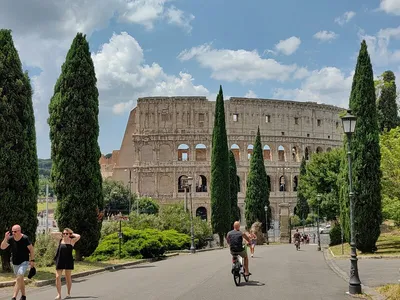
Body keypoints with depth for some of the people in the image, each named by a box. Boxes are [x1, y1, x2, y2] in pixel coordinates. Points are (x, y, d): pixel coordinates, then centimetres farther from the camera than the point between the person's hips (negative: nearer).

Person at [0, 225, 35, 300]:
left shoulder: (25, 238, -18)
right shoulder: (11, 238, -8)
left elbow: (31, 249, -9)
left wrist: (32, 260, -10)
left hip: (24, 262, -5)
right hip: (15, 263, 5)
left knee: (19, 278, -19)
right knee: (20, 279, 17)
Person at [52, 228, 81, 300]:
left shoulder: (72, 241, -2)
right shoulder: (61, 239, 6)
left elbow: (78, 236, -17)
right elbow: (53, 234, 7)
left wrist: (72, 234, -3)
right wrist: (61, 234, 5)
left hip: (68, 261, -2)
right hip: (59, 261, 2)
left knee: (68, 277, 8)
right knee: (57, 277, -5)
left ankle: (68, 293, 19)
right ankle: (59, 294, 0)